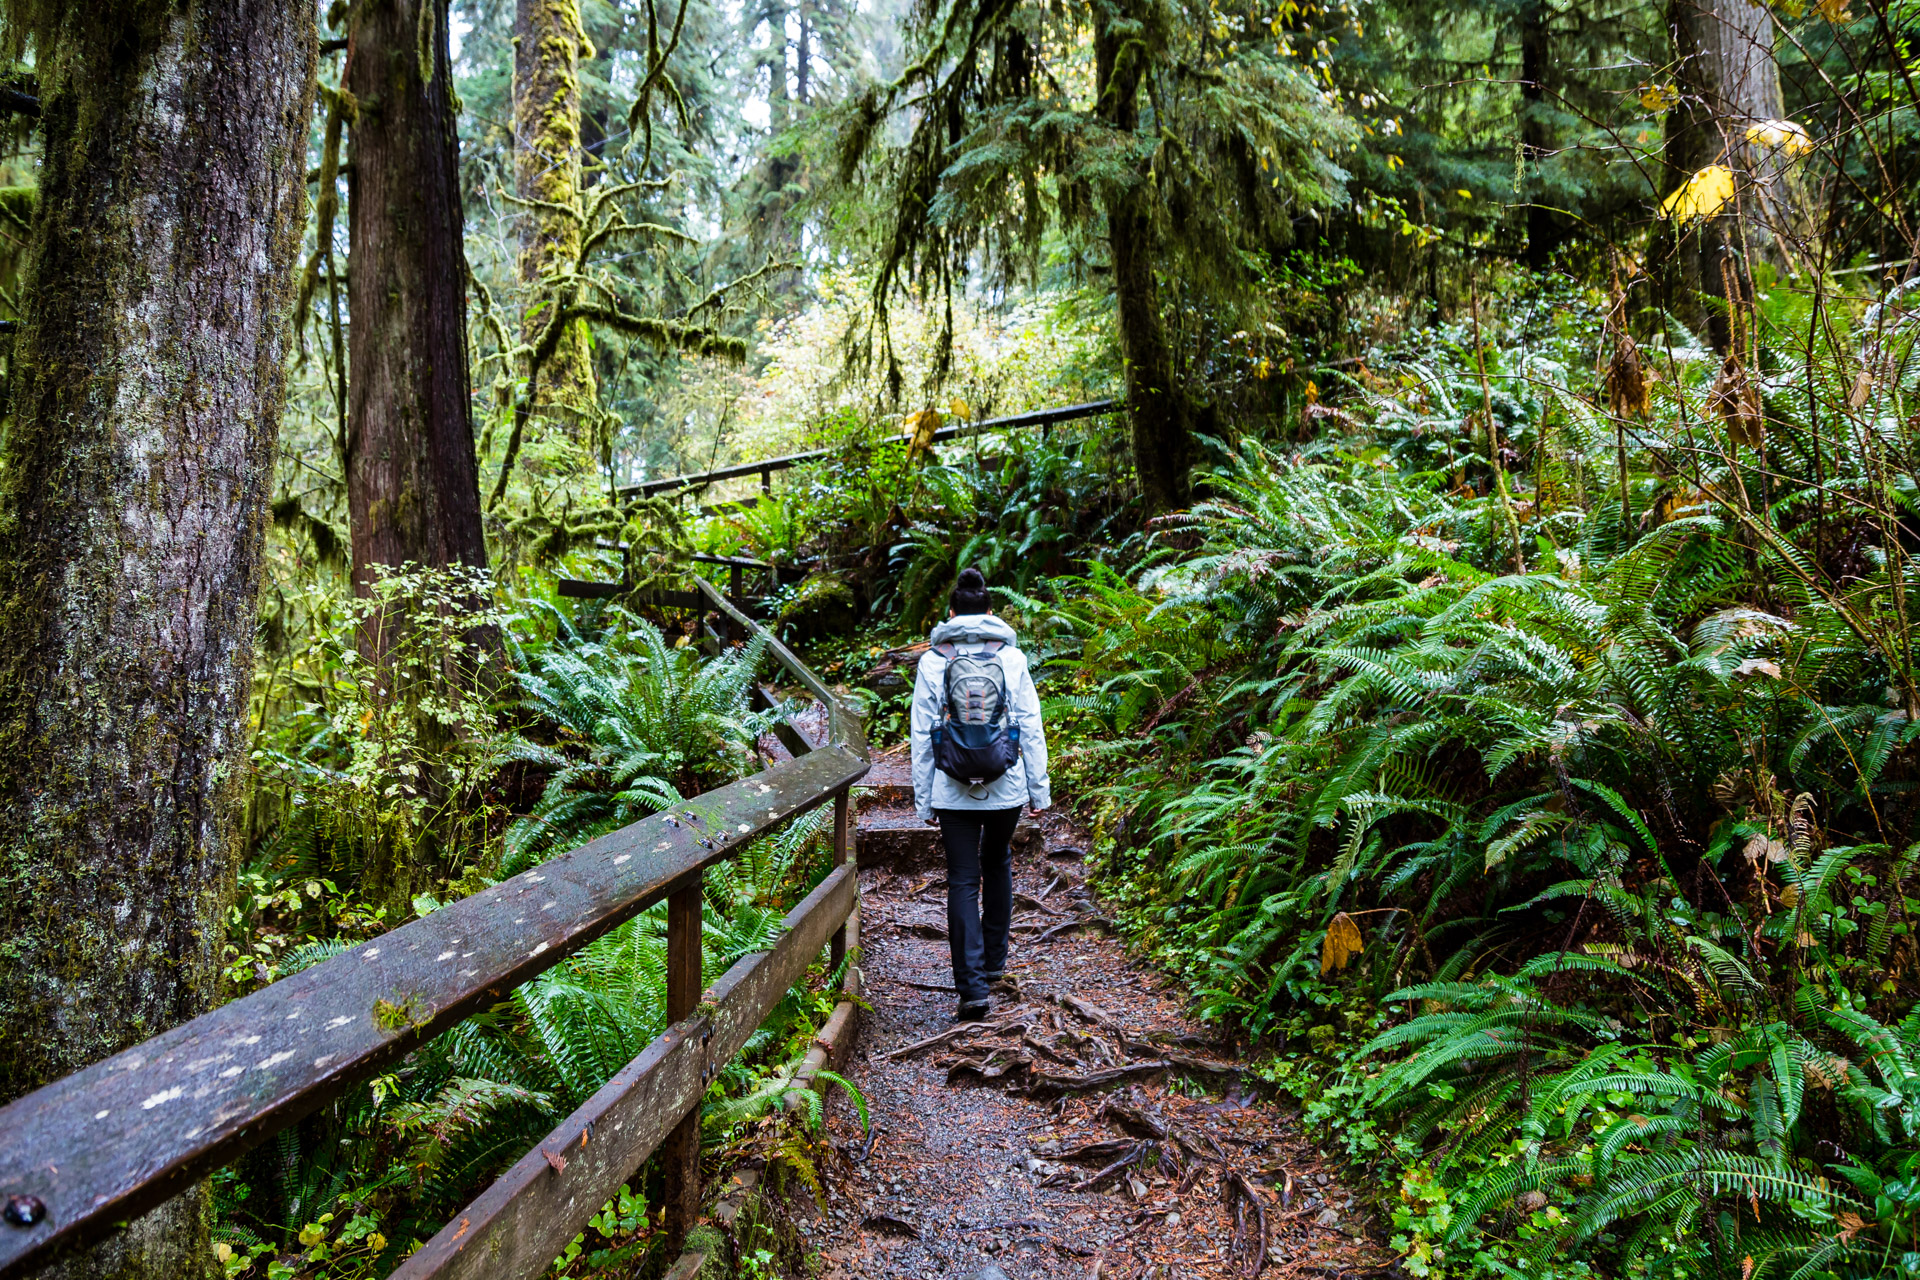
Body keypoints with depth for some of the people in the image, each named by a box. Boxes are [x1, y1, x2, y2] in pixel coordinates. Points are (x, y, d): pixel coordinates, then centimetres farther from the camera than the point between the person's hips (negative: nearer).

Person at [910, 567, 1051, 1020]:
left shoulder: (932, 661, -3)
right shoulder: (1012, 658, -2)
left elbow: (921, 736, -2)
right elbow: (1031, 728, -1)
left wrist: (924, 801, 5)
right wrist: (1039, 789, 7)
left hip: (953, 792, -1)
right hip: (1006, 788, 1)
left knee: (962, 882, 4)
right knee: (997, 865, 24)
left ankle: (973, 985, -3)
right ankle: (994, 961, 33)